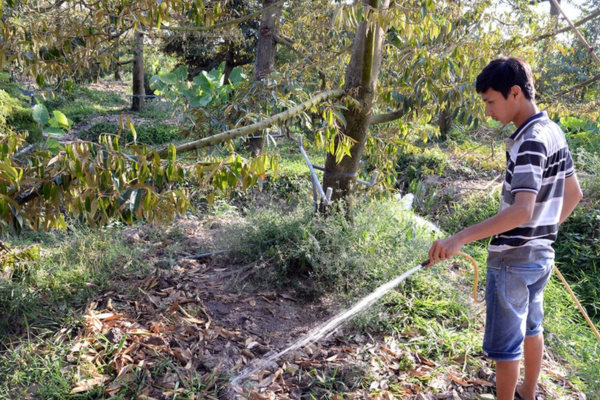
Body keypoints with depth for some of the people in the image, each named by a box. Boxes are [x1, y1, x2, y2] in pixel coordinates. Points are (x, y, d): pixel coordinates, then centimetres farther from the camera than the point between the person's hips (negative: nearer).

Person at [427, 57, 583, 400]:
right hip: (541, 255, 10)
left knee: (504, 344, 5)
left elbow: (522, 210, -34)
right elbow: (574, 193, 14)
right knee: (531, 329, 24)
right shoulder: (554, 132, 5)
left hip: (513, 260, -10)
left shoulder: (530, 141, -23)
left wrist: (461, 238, -39)